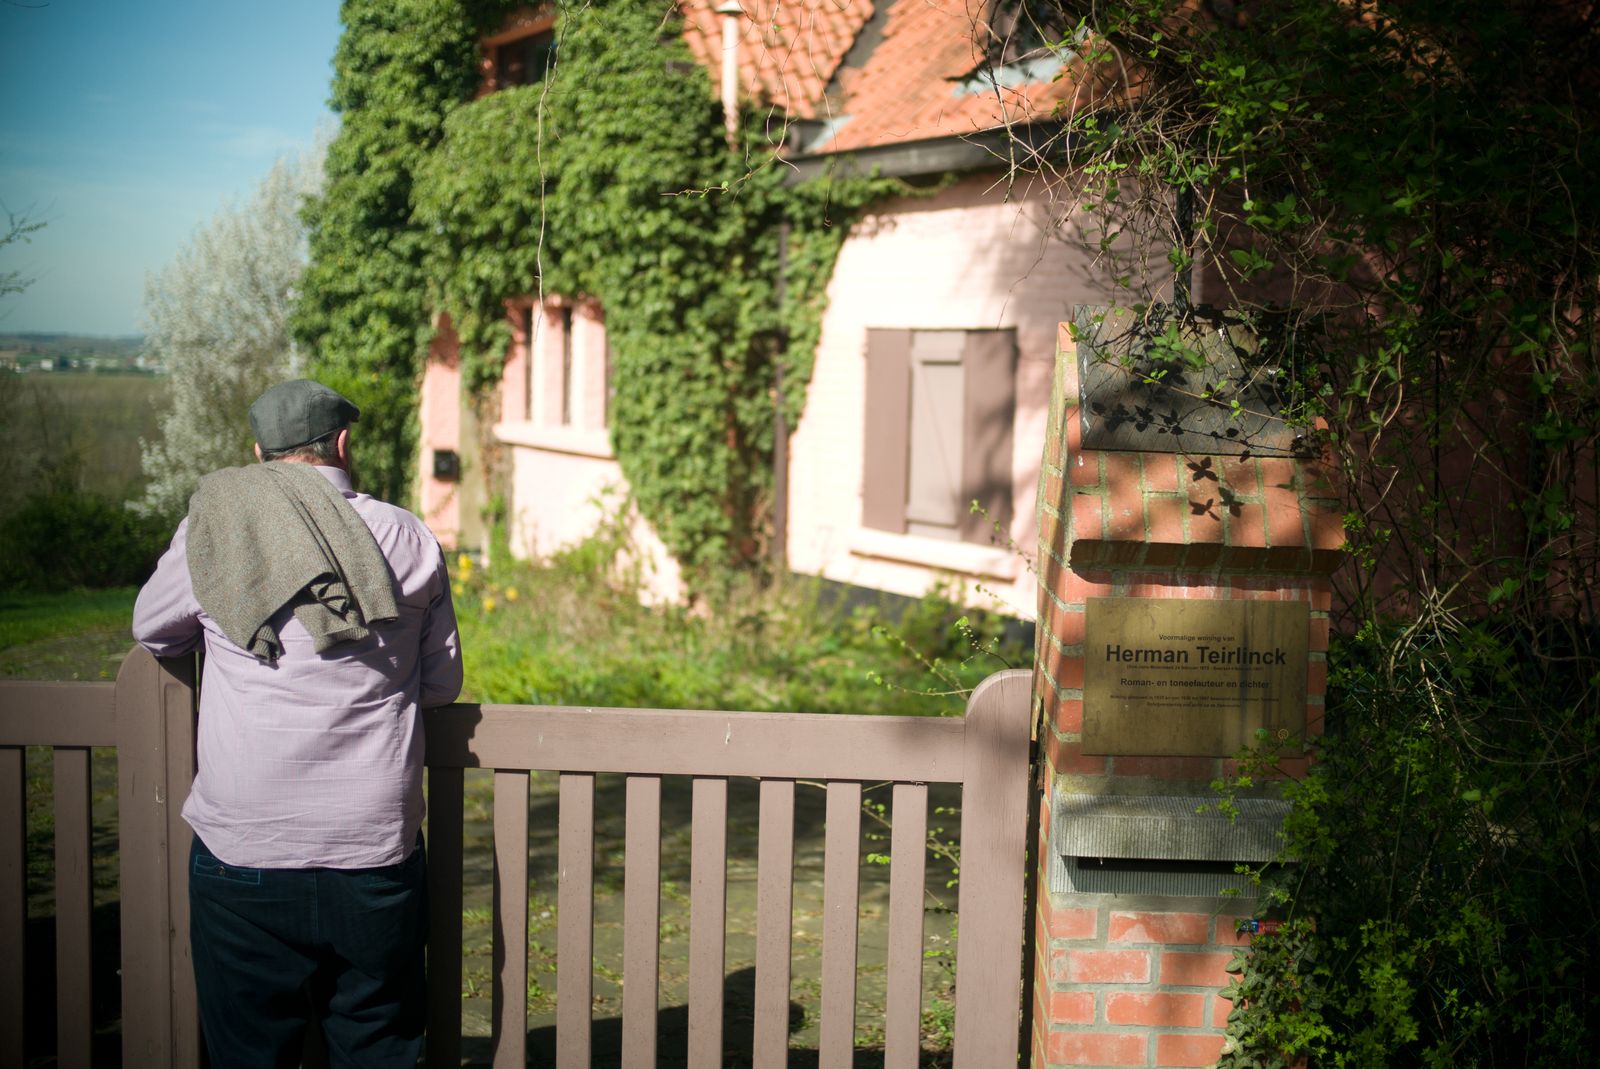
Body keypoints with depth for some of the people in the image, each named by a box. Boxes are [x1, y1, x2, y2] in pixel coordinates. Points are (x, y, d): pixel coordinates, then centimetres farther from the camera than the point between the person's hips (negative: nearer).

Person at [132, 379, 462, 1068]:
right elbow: (442, 683, 7)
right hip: (377, 854, 1)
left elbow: (152, 634, 14)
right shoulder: (409, 539, 0)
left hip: (243, 853, -1)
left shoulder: (211, 530, -3)